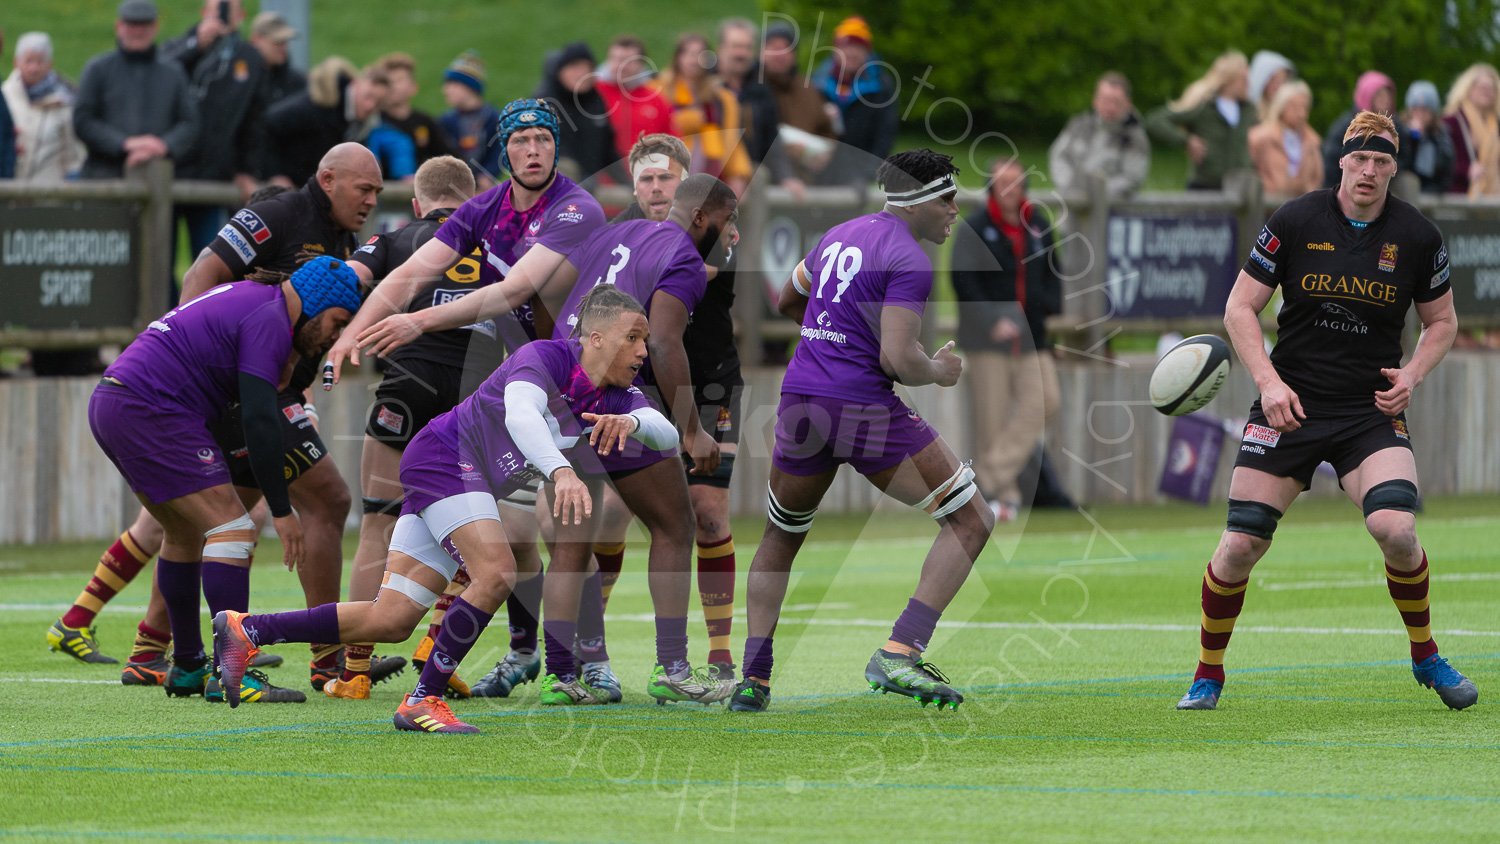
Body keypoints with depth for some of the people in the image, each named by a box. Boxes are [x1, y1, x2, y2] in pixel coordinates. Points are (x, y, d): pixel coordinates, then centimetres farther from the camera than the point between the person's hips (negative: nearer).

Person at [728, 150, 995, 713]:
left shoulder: (839, 237, 15)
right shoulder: (908, 261, -10)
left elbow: (787, 301, 31)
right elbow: (897, 360, -19)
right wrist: (938, 371, 2)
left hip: (800, 401, 8)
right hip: (864, 408, -8)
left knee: (780, 538, 26)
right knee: (971, 521, 1)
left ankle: (752, 676, 15)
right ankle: (899, 654, -11)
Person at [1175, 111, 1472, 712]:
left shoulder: (1417, 238, -1)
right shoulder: (1294, 222, -5)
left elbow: (1442, 321, 13)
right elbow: (1240, 308, 0)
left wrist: (1412, 374, -6)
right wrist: (1269, 381, -13)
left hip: (1371, 410, 0)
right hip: (1290, 405, 0)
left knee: (1395, 529, -23)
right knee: (1241, 545, -6)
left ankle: (1425, 657, 1)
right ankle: (1208, 674, 16)